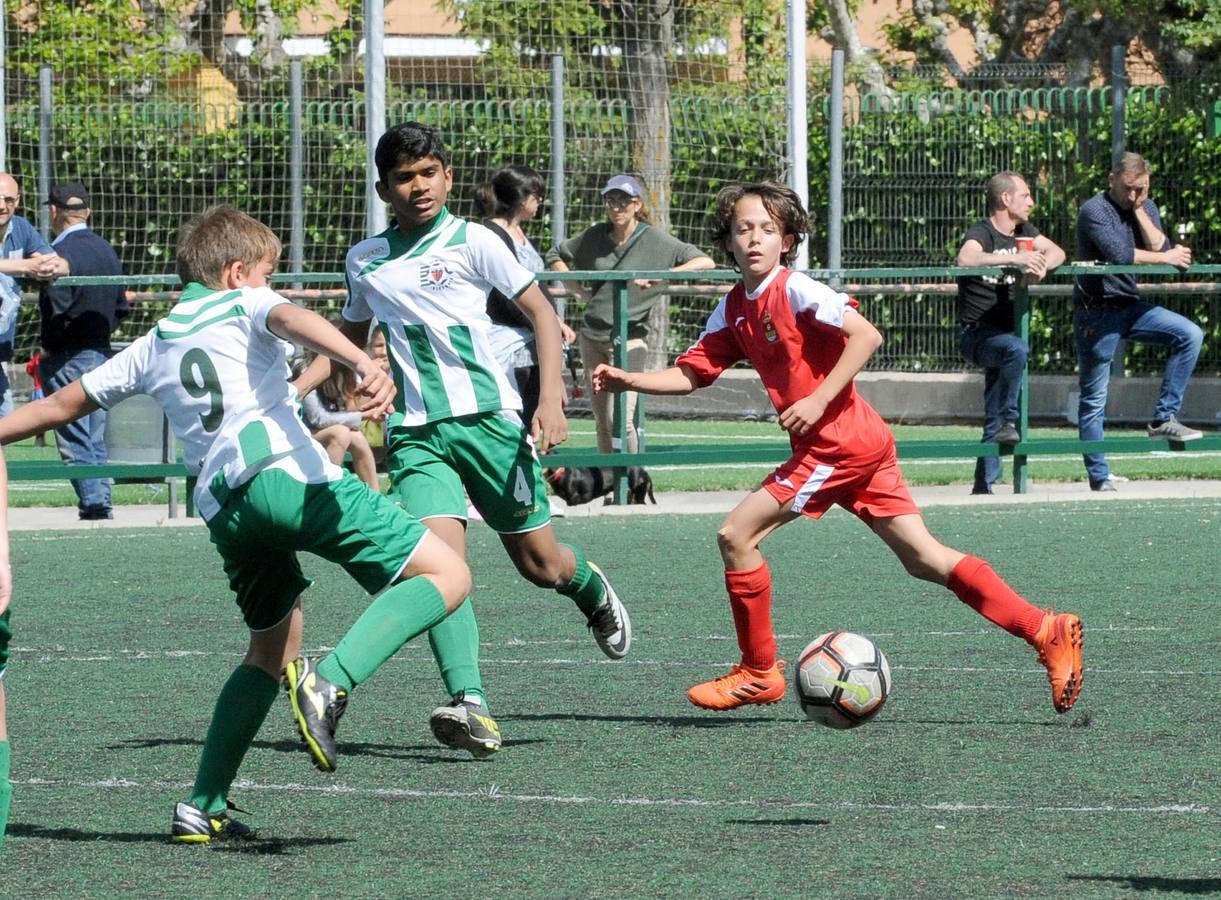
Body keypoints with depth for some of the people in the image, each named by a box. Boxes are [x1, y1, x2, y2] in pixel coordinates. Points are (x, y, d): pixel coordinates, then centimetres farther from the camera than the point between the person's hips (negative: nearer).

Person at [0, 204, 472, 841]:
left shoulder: (151, 348, 28)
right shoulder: (245, 306, 13)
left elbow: (61, 405, 33)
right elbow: (296, 320, -11)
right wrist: (366, 366, -30)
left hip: (223, 508, 6)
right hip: (289, 473, -6)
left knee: (273, 645, 25)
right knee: (446, 575, -5)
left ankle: (203, 806, 18)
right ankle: (331, 682, -26)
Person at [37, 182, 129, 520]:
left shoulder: (62, 251, -15)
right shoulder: (106, 250, 10)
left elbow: (57, 310, -20)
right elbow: (120, 307, 14)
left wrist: (47, 351, -9)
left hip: (69, 356, -8)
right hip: (101, 353, 8)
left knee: (75, 440, -5)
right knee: (96, 438, 12)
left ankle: (92, 504, -10)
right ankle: (102, 503, 12)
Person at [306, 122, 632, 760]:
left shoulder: (471, 242, 0)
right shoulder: (365, 260, 13)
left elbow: (540, 312, 2)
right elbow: (350, 336, 29)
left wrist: (551, 397, -10)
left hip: (487, 416, -2)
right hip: (415, 432, 2)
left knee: (540, 565, 6)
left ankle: (592, 591, 44)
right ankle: (470, 707, -29)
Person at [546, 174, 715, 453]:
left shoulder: (655, 239, -6)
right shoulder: (595, 236, 6)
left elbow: (705, 262, -12)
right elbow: (556, 256, 22)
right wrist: (579, 289, 7)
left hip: (629, 338, -5)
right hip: (592, 336, 5)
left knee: (620, 419, -17)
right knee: (602, 422, 10)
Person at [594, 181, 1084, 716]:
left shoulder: (794, 290, -11)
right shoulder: (733, 311, 14)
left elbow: (866, 335, -19)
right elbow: (690, 375, 16)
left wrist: (819, 400, -22)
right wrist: (627, 380, 2)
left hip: (839, 443, -9)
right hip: (862, 448, 9)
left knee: (736, 535, -7)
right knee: (923, 559, 7)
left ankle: (758, 673, 4)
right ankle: (1046, 632, 7)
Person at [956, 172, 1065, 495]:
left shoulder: (1023, 232, 11)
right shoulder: (982, 232, -14)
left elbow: (1057, 252, 10)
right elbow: (966, 258, -35)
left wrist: (1041, 265, -14)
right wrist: (1015, 259, -40)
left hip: (1003, 331, 8)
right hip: (975, 333, -8)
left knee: (993, 422, 8)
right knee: (1016, 349, -39)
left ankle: (984, 486, 13)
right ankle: (1009, 422, -32)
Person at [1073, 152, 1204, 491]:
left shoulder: (1146, 208, 8)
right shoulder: (1094, 211, -13)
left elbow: (1160, 248, -6)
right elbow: (1119, 254, -25)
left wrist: (1139, 212, -11)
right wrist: (1166, 257, -14)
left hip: (1131, 307, 6)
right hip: (1097, 312, -6)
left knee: (1190, 334, -12)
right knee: (1093, 399, -1)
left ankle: (1164, 418, -9)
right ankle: (1099, 479, 7)